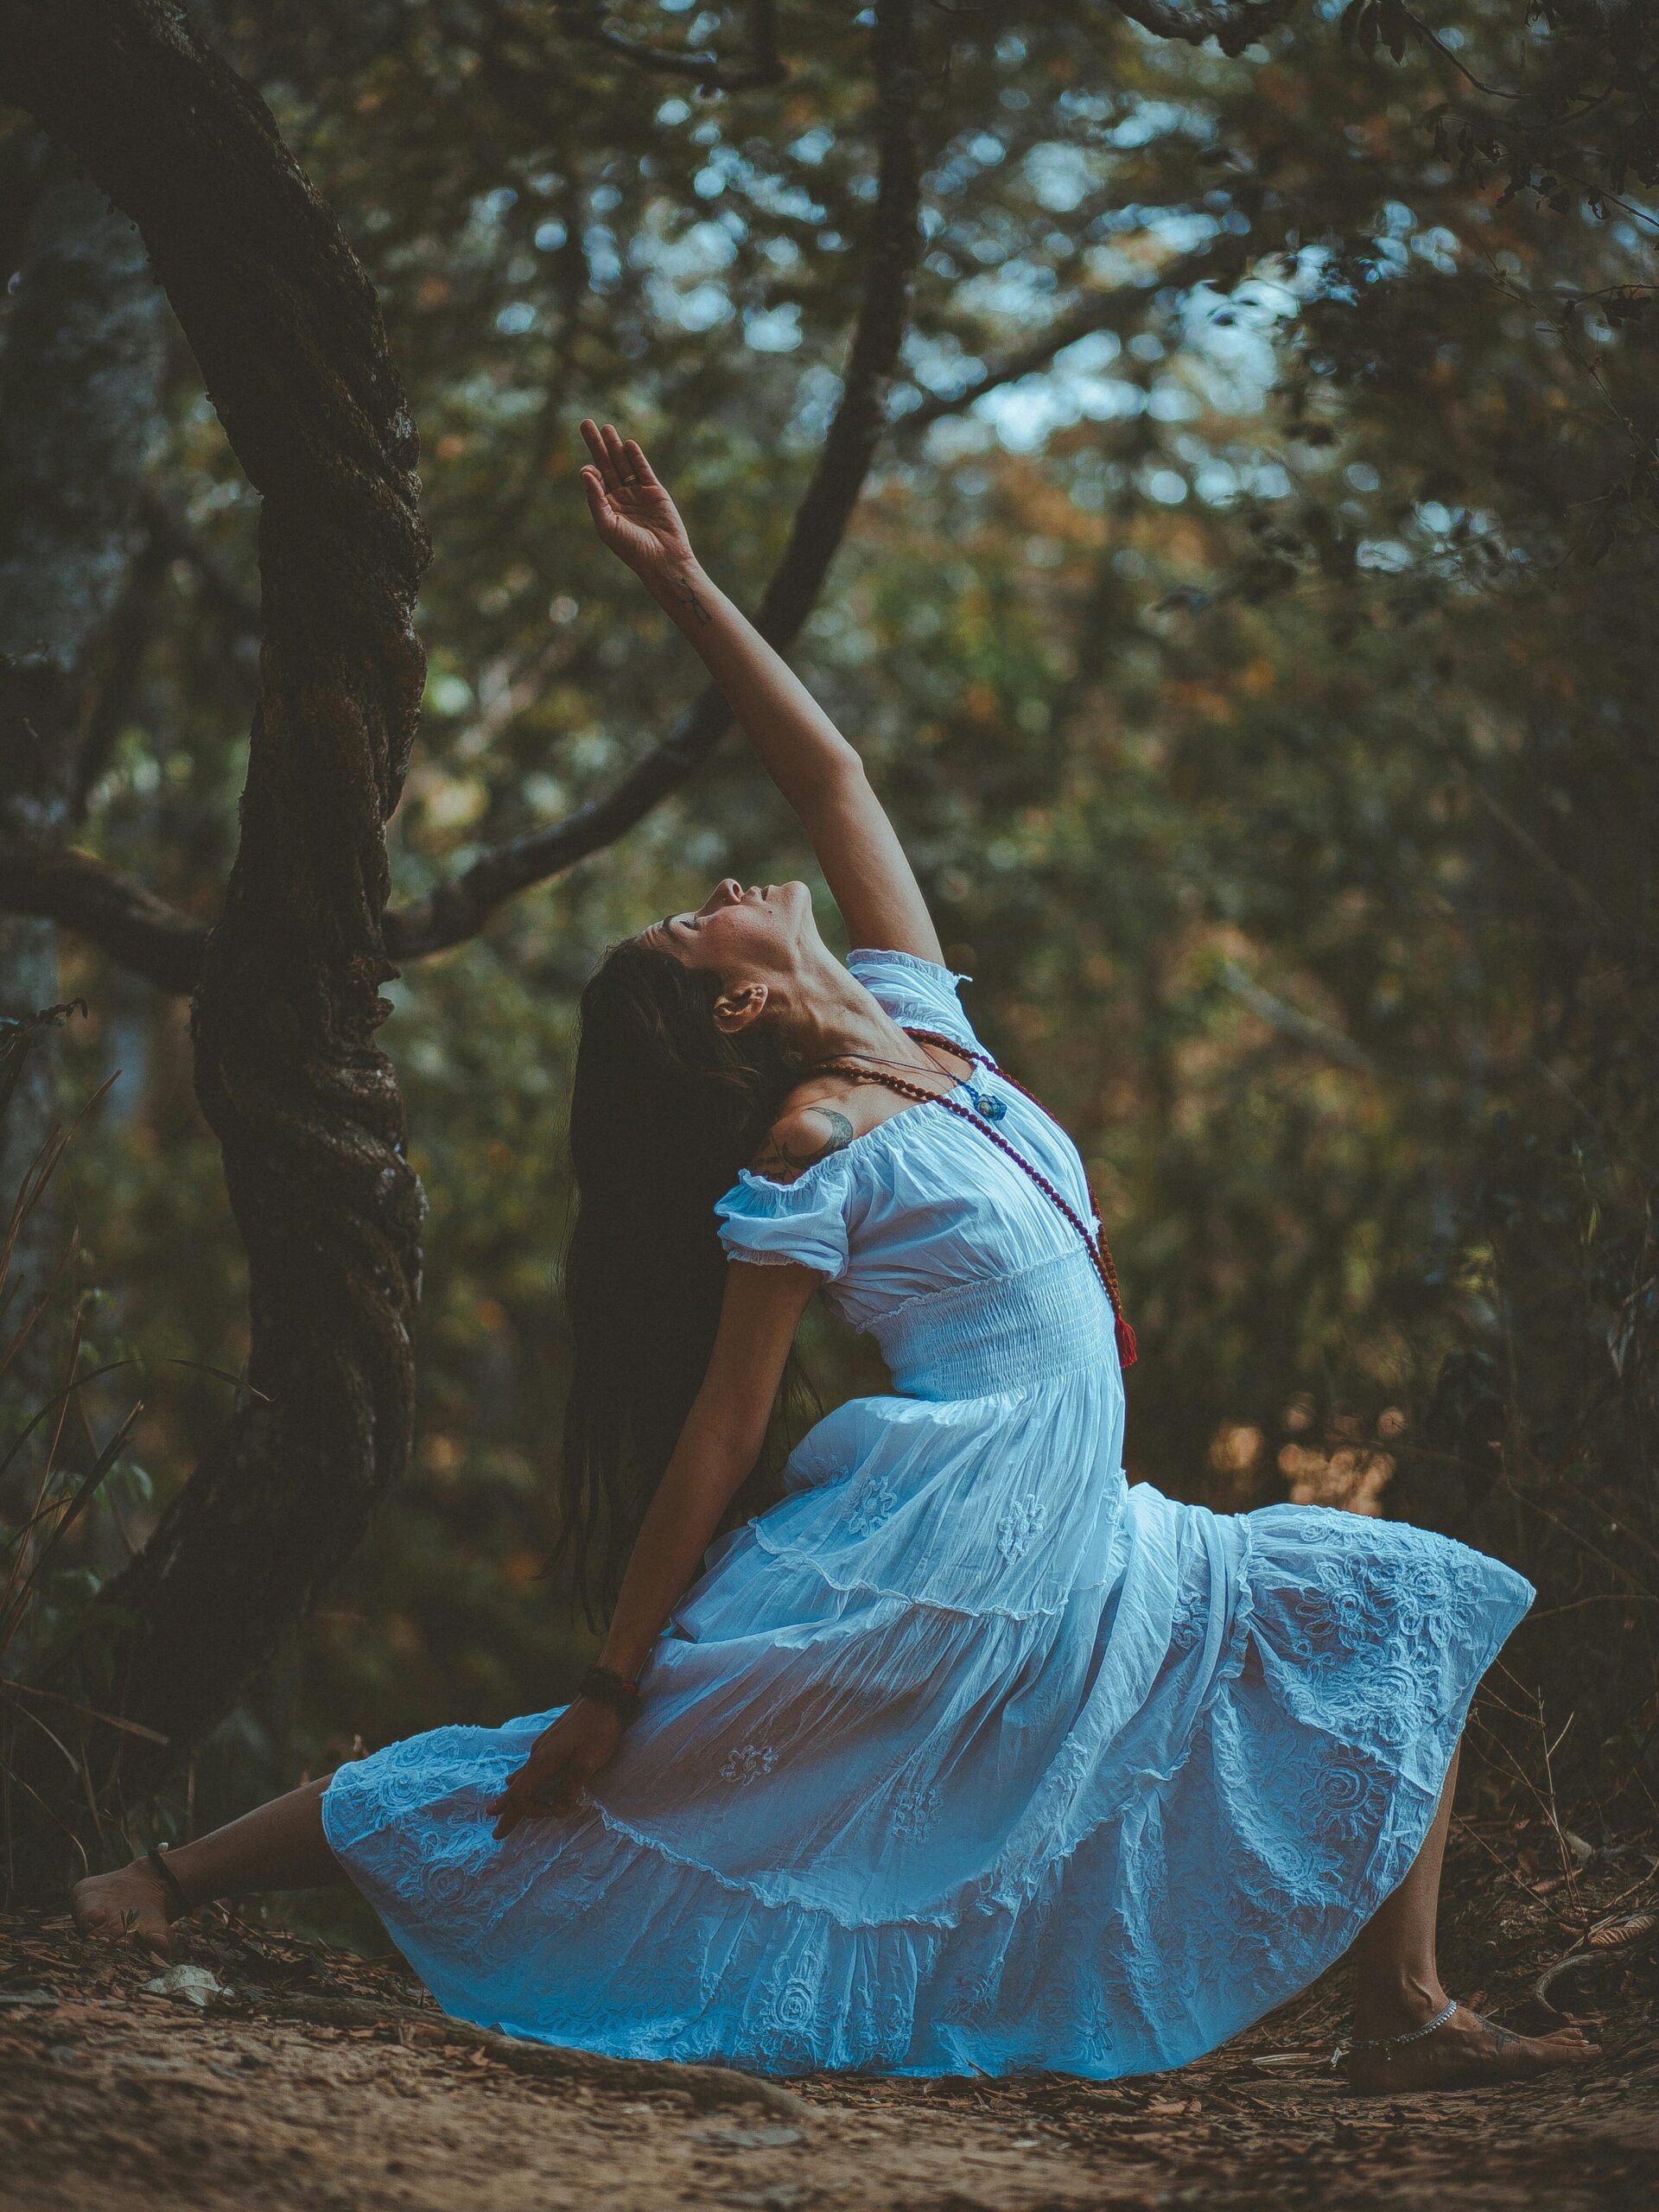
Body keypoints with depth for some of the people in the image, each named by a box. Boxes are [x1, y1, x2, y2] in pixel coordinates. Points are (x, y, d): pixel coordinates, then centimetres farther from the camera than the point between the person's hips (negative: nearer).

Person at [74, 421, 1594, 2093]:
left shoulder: (918, 1022, 8)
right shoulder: (810, 1154, -14)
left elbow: (831, 779, 15)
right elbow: (717, 1434, -15)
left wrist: (684, 583, 12)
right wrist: (615, 1685, -15)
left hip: (1071, 1570, 8)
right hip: (925, 1560, -8)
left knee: (1403, 1614, 9)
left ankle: (1404, 2019, 5)